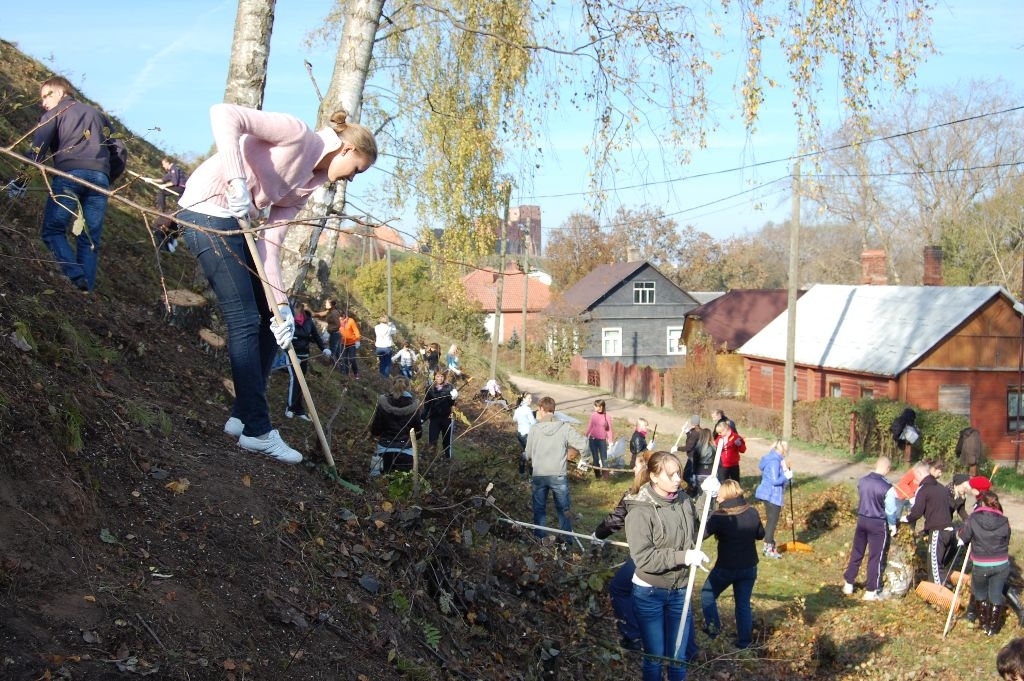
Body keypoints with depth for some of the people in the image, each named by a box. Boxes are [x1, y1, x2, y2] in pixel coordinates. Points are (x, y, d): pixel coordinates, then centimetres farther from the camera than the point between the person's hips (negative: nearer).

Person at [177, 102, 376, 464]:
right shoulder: (297, 134, -11)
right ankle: (256, 430, -1)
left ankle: (242, 416, 18)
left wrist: (280, 302, -4)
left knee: (274, 317, 10)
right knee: (245, 320, -9)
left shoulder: (308, 183, 13)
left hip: (239, 221, 10)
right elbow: (224, 114, -22)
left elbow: (271, 242, 6)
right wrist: (237, 180, -29)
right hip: (210, 208, -10)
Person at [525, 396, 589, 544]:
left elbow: (528, 454, 1)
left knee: (539, 509, 15)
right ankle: (566, 539, 18)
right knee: (563, 509, 14)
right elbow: (582, 444, -9)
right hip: (559, 475, 0)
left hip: (539, 476, 0)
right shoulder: (564, 428, -9)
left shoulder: (534, 428, -7)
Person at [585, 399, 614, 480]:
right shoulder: (593, 414, -2)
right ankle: (597, 475, 17)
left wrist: (610, 441, -5)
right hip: (593, 439, 2)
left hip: (602, 440, -2)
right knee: (595, 458, 8)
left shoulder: (606, 416, -7)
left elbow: (609, 429, -3)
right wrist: (586, 436, 10)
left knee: (604, 459, -3)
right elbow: (590, 426, 9)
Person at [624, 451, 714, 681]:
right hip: (650, 593, -4)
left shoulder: (684, 501, -3)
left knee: (678, 656, 13)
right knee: (655, 655, 10)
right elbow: (643, 558, -24)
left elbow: (698, 533, 11)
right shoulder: (640, 511, -19)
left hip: (680, 592, 4)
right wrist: (683, 557, -28)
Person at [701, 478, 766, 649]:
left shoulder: (719, 516, -21)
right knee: (743, 603, 15)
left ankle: (713, 627, 16)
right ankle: (744, 640, 21)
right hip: (749, 567, 4)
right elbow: (761, 534, 8)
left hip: (726, 567, -4)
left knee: (707, 593, 21)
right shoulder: (752, 512, -8)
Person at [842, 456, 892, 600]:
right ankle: (871, 591, 9)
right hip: (878, 523, -6)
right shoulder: (886, 486, -19)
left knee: (856, 553, 17)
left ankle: (848, 584, 25)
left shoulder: (862, 481, -1)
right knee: (876, 557, 4)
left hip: (862, 519, 6)